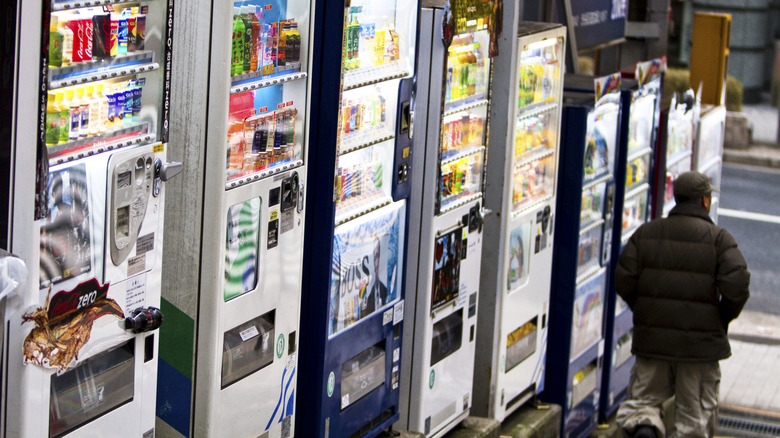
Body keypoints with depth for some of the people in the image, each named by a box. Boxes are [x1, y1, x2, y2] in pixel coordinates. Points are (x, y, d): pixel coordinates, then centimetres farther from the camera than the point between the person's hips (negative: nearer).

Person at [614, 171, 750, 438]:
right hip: (701, 343, -2)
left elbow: (623, 280, -1)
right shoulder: (718, 239, -6)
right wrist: (722, 319, 3)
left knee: (643, 397, 14)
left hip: (652, 337, 2)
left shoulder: (646, 233, 2)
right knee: (696, 414, 11)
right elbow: (736, 286, -16)